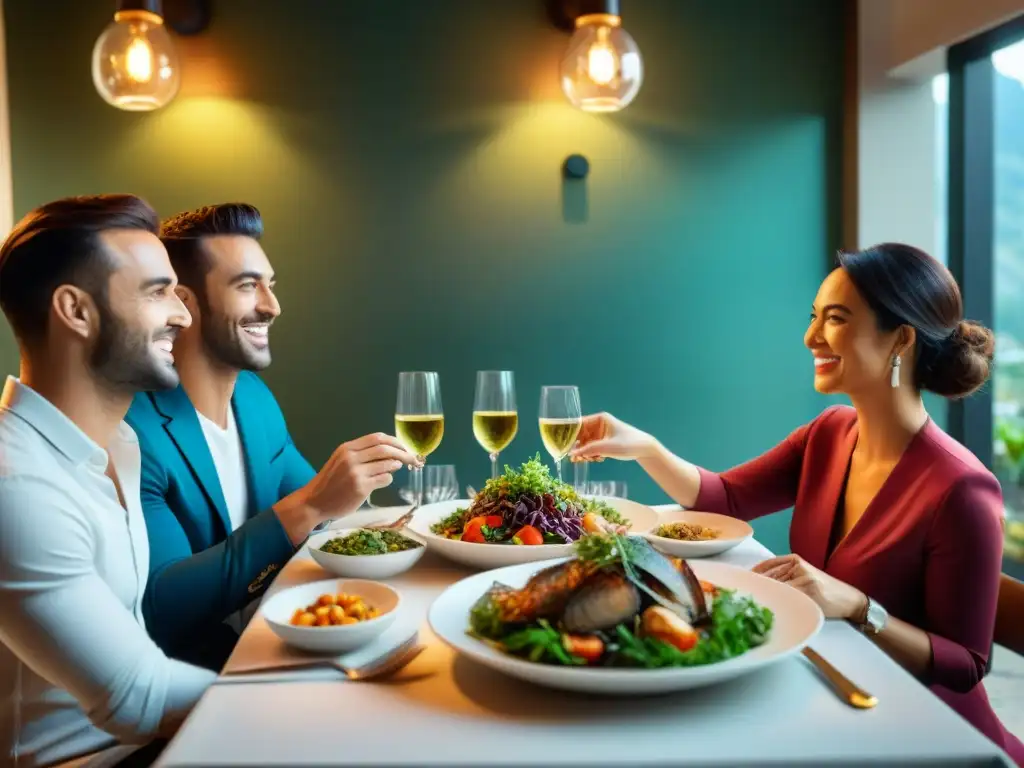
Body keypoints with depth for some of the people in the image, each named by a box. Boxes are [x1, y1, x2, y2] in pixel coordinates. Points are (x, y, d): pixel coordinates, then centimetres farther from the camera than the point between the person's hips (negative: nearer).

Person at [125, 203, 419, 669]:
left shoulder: (256, 395, 3)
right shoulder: (131, 430, -20)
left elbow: (312, 503, 12)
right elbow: (160, 609, -25)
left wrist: (350, 486, -10)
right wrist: (310, 506, -33)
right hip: (195, 674, -6)